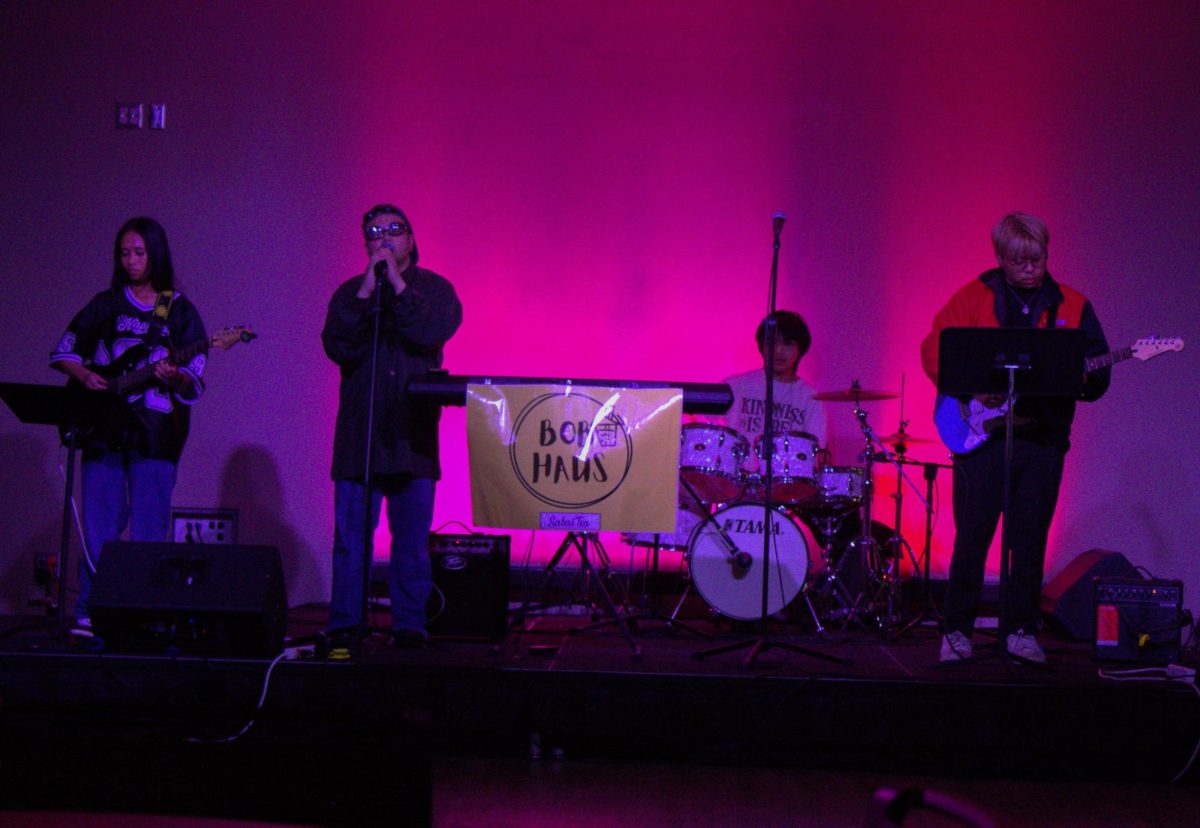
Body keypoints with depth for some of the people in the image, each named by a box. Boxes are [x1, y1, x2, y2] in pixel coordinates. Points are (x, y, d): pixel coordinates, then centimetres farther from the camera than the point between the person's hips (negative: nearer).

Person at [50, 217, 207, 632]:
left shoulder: (179, 311, 7)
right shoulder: (106, 304, 12)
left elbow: (195, 383, 3)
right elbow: (63, 350, 15)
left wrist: (175, 376, -19)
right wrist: (85, 376, -5)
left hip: (155, 430, -1)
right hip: (104, 426, 1)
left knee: (149, 529, -3)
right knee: (99, 525, -2)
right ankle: (89, 610, 3)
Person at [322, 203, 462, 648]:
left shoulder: (435, 289, 8)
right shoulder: (350, 292, 11)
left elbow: (433, 333, -13)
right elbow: (337, 346, -6)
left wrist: (397, 284, -12)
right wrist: (367, 292, -11)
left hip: (414, 433, -1)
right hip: (358, 434, 1)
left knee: (413, 536, 1)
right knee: (350, 536, 0)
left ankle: (409, 624, 8)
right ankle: (344, 624, 7)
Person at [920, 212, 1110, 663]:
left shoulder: (1072, 306, 9)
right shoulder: (974, 296, 3)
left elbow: (1098, 376, 8)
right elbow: (933, 350, 0)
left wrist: (1084, 379, -15)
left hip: (1043, 436, 2)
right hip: (981, 433, -2)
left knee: (1030, 540, 6)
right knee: (972, 536, -1)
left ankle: (1021, 630, 17)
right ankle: (957, 630, 10)